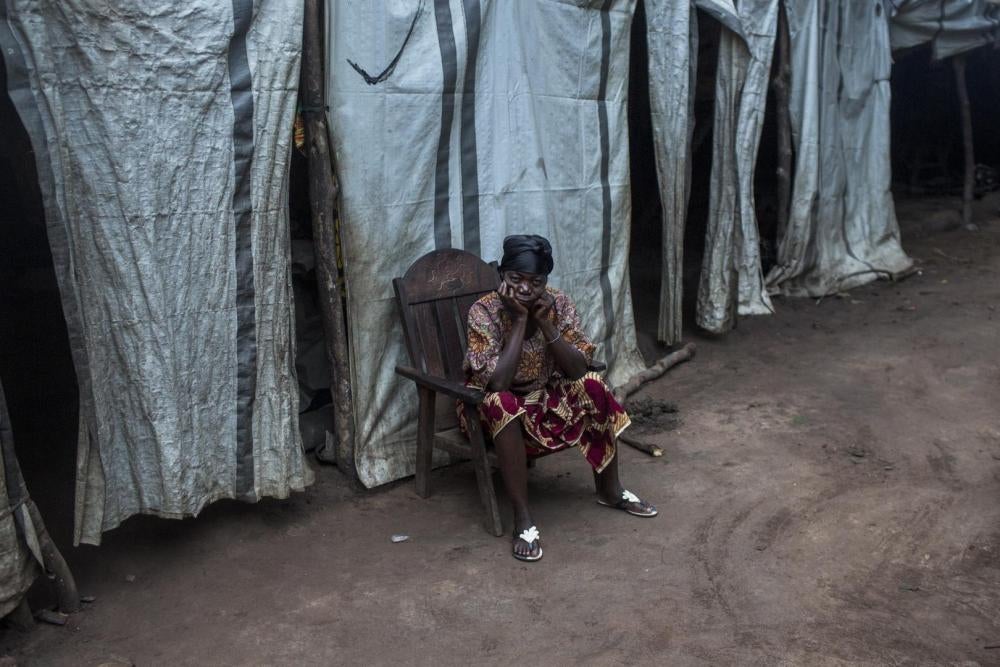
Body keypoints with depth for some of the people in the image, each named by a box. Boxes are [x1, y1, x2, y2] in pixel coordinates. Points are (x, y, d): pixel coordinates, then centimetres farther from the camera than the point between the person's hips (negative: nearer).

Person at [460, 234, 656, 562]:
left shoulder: (559, 304, -13)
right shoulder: (483, 312, -24)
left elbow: (579, 370, -19)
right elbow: (497, 383, -33)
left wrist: (544, 321, -28)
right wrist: (520, 319, -33)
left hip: (546, 396, 4)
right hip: (500, 409, -4)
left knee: (592, 386, -18)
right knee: (503, 404, -36)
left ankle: (610, 489, -1)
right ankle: (523, 519, -29)